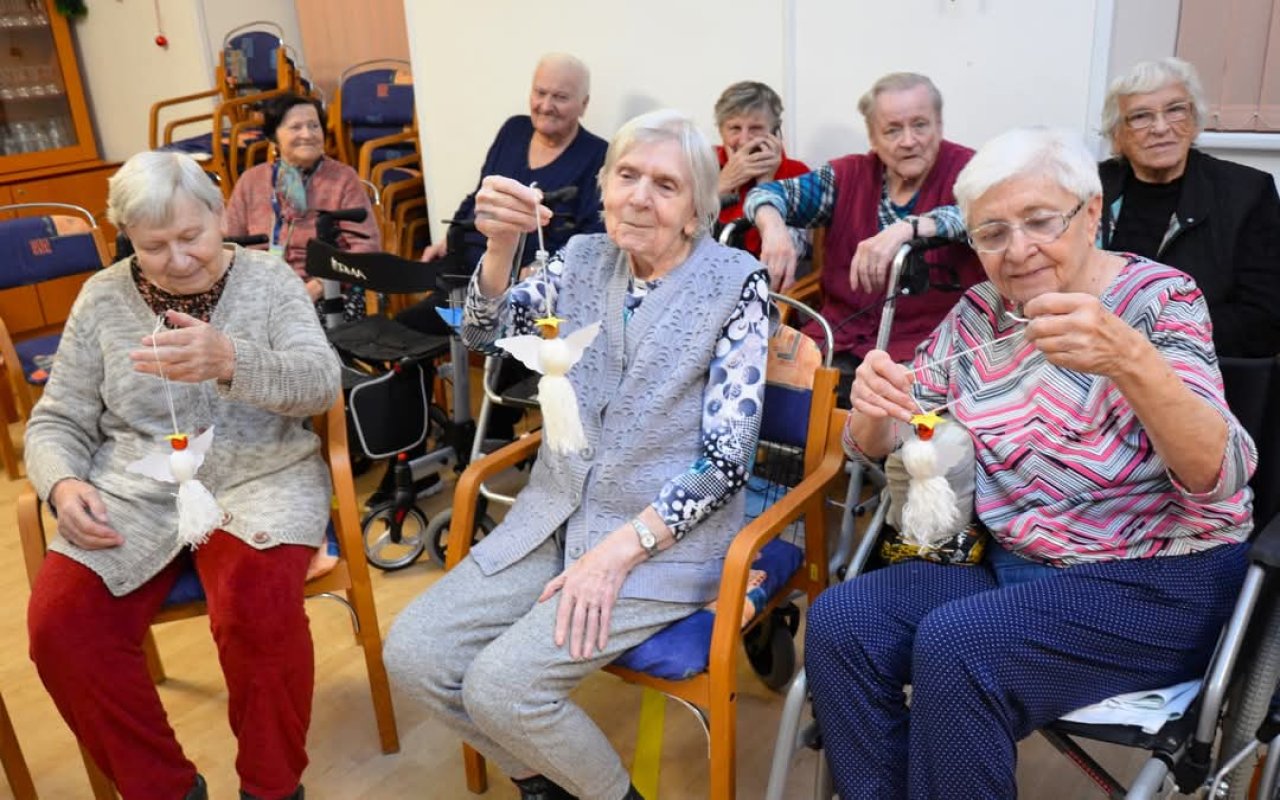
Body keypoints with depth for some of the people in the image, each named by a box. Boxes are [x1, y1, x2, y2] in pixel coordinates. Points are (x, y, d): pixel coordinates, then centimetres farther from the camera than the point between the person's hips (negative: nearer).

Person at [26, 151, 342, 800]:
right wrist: (62, 484, -13)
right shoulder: (103, 298, 7)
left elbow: (319, 382, -14)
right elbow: (56, 422, 10)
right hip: (134, 491, 3)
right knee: (60, 621, -21)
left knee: (255, 603, -32)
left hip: (260, 478, -3)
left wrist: (229, 360, -34)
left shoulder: (267, 277, 1)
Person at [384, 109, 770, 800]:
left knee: (500, 686, -19)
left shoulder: (735, 282, -9)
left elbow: (726, 457, -14)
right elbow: (488, 333, -8)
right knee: (412, 653, -6)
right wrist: (500, 245, -26)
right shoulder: (584, 259, 6)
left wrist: (620, 549, -20)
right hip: (555, 518, 6)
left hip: (666, 538, -5)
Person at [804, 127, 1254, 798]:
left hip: (1157, 582, -5)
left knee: (954, 647, -27)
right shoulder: (976, 316, 4)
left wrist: (1129, 360, -42)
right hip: (1009, 562, 5)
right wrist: (874, 408, -20)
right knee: (838, 622, -15)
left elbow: (1220, 477, -23)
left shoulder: (1157, 298, -9)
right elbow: (876, 444, 5)